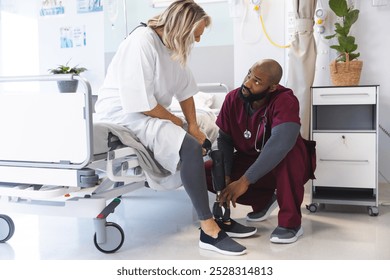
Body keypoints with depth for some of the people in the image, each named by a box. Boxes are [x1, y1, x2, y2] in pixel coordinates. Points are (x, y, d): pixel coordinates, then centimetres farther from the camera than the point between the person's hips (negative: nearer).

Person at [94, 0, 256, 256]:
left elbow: (185, 88, 8)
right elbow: (142, 103, -25)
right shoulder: (141, 43, -22)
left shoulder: (173, 45, 5)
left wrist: (193, 126, -3)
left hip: (151, 114, 10)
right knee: (191, 148, -28)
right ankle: (209, 230, -21)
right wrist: (175, 121, -11)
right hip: (123, 115, -10)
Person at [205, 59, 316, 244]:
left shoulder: (285, 101, -29)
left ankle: (291, 222, -23)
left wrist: (245, 180, -44)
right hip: (249, 161, 6)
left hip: (285, 166, -5)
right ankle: (264, 199, 8)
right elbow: (225, 140, -6)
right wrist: (225, 176, -22)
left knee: (289, 149, -39)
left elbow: (281, 143, -43)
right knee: (205, 173, -11)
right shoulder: (233, 99, -12)